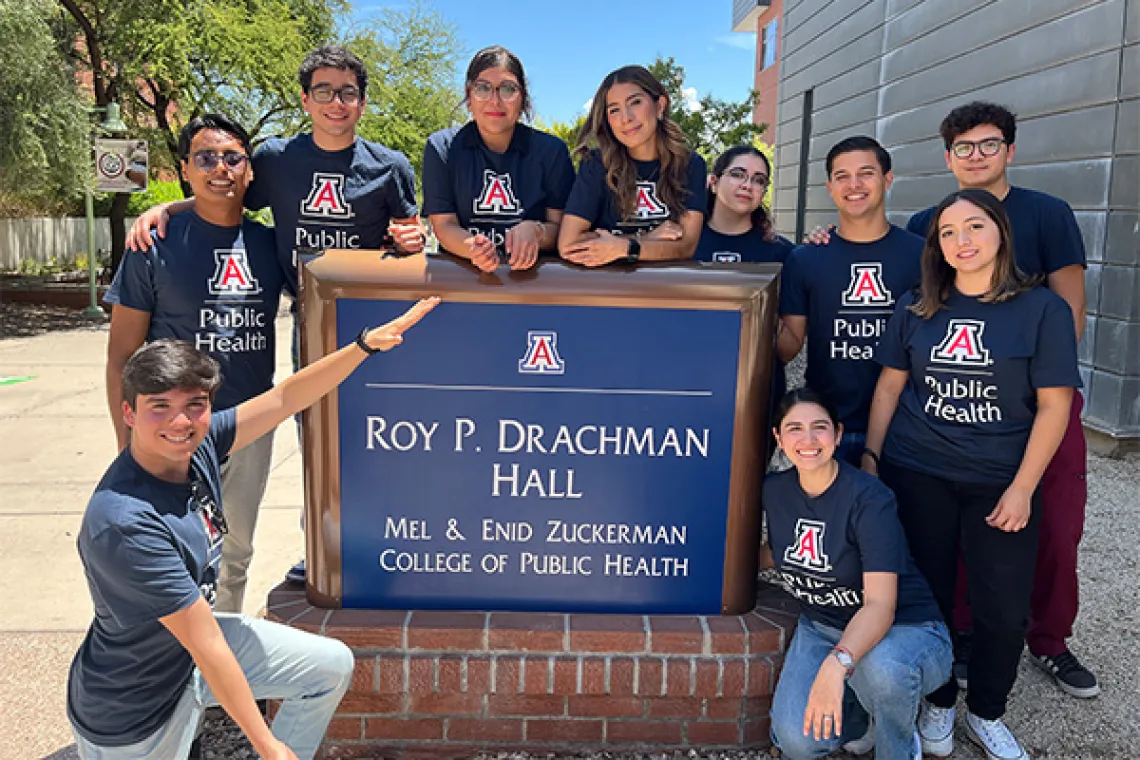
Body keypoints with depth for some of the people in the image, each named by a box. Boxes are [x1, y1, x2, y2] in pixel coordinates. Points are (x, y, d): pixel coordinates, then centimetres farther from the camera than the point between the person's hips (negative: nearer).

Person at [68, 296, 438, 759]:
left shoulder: (198, 445, -14)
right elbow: (205, 644, -29)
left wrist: (367, 343, -12)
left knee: (333, 666, 9)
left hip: (190, 641, 7)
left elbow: (283, 399, -6)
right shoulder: (124, 525, -34)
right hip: (133, 713, -7)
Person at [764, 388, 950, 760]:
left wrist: (837, 663, -47)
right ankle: (861, 715, 14)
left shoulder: (869, 498, -22)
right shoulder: (774, 490, -4)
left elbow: (880, 604, -31)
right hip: (821, 627, 4)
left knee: (880, 666, -40)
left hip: (905, 629, -4)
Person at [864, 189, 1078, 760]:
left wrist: (1022, 489, -10)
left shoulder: (1042, 310, -5)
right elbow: (890, 385, 8)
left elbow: (1054, 405, -6)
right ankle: (939, 704, 31)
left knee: (1004, 611, 4)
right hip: (916, 476, 2)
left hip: (1000, 484, -1)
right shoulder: (917, 308, 3)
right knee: (926, 598, 9)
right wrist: (870, 458, 4)